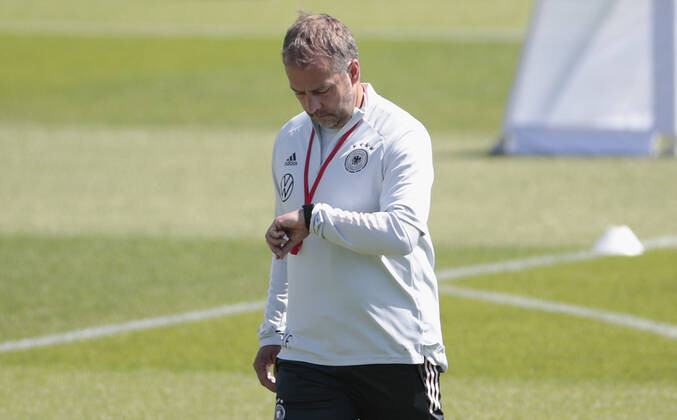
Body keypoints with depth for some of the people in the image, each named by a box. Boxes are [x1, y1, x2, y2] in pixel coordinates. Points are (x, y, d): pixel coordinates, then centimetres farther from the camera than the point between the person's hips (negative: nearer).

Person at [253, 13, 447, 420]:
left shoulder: (401, 135, -8)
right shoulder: (289, 140, 13)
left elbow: (402, 231, -22)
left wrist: (314, 217, -19)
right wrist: (272, 332, 20)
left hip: (396, 356, -5)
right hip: (307, 353, 5)